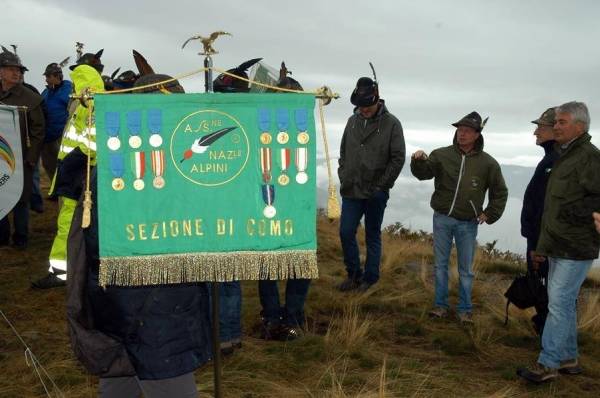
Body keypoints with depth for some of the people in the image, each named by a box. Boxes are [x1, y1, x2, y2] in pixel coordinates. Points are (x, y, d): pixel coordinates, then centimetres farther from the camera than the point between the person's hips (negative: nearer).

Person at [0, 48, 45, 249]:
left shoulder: (31, 98, -3)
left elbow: (38, 131, -4)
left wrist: (31, 159, -8)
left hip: (21, 159, -3)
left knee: (21, 200, 5)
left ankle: (20, 238, 19)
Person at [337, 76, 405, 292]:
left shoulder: (391, 124, -7)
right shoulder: (353, 121, 7)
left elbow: (398, 159, -8)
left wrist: (381, 186, -11)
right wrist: (343, 178, 5)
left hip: (375, 193, -4)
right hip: (351, 191, 4)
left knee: (373, 236, 8)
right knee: (346, 233, 3)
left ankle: (370, 278, 20)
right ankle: (354, 274, 20)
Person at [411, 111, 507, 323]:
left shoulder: (487, 163, -2)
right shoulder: (442, 155, -3)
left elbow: (500, 192, 8)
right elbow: (424, 173, -13)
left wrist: (490, 214, 2)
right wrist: (419, 161, -33)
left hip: (468, 224, -1)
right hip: (442, 219, 1)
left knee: (466, 270, 9)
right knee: (441, 264, 11)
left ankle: (465, 309, 22)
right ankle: (440, 305, 23)